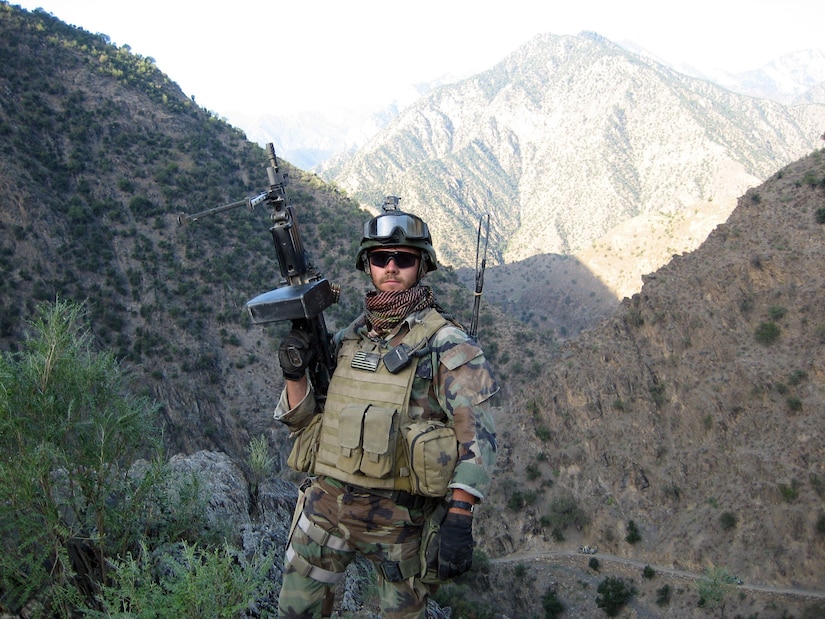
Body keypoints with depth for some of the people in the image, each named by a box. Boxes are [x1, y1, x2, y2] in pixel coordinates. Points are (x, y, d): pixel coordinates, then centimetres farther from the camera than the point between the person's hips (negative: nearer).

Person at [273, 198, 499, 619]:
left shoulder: (446, 345, -9)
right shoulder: (347, 339, 8)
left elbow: (477, 434, -16)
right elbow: (303, 422, 12)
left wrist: (459, 520, -26)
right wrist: (294, 376, -8)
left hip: (398, 517, -4)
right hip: (325, 502, 5)